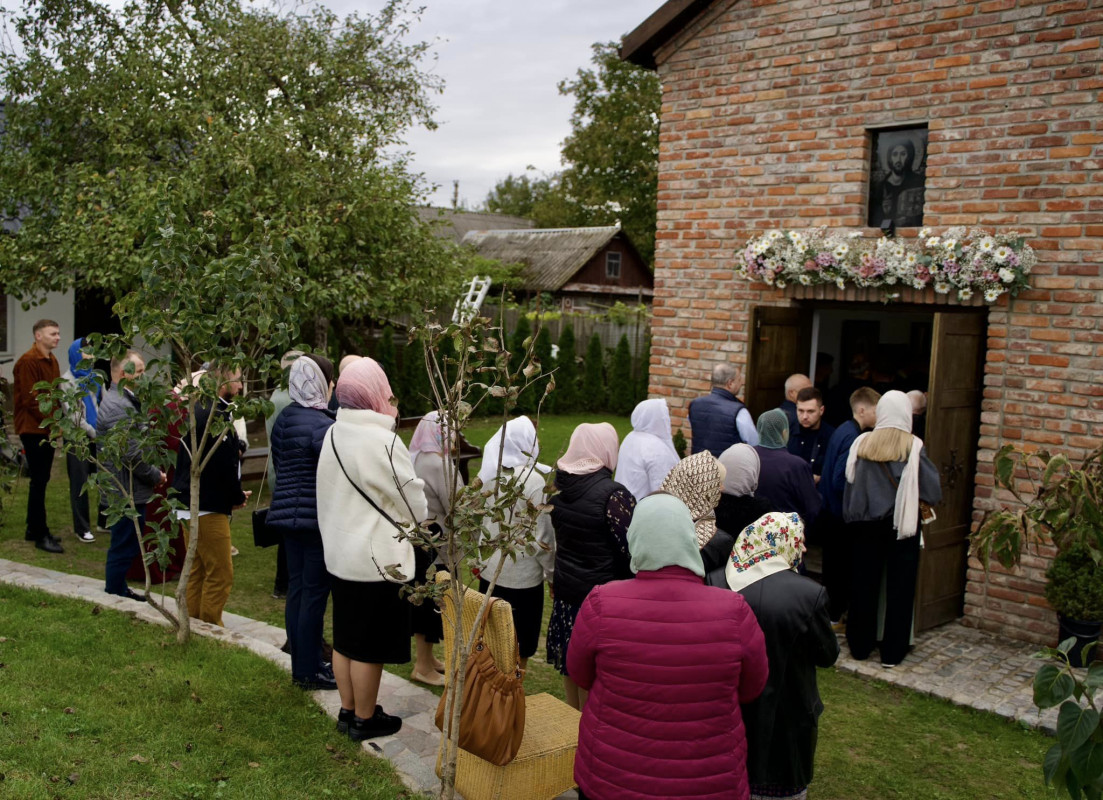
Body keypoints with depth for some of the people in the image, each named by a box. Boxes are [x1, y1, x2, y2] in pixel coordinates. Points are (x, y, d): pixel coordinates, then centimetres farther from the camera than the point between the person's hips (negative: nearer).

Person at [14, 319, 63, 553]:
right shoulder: (28, 361, -14)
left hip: (47, 428, 9)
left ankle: (33, 529, 24)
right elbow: (30, 399, -19)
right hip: (33, 429, -9)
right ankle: (41, 535, 1)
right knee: (39, 481, -5)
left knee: (41, 480, 14)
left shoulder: (51, 361, 13)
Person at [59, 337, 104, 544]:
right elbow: (71, 413, -8)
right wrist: (92, 432, -14)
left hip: (100, 438, 4)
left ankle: (105, 521, 19)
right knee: (79, 483, 1)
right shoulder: (67, 380, -3)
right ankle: (82, 528, 9)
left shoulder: (95, 377, 11)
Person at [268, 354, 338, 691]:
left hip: (287, 512, 9)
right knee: (315, 591, 0)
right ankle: (310, 671, 9)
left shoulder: (283, 418, 9)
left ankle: (301, 664, 24)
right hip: (316, 517, -9)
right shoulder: (320, 424, -19)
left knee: (296, 588, 14)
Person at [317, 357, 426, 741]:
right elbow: (413, 501, -11)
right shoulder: (383, 442, -20)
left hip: (340, 554, 8)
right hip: (378, 559, -8)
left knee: (345, 638, 18)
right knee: (370, 646, 6)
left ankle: (348, 710, 31)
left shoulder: (333, 435, 2)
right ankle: (365, 719, 19)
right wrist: (419, 522, 10)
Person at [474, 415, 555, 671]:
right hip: (524, 575, -6)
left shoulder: (488, 474, 1)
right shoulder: (537, 479, -17)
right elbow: (542, 534, -15)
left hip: (489, 571, 6)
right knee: (521, 641, 8)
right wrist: (552, 573, -4)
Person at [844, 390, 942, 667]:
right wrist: (914, 499, 12)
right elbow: (932, 490, -9)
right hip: (902, 525, -2)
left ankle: (860, 645, 22)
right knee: (899, 587, 7)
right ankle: (892, 652, 13)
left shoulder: (862, 443, -4)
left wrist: (852, 519, 7)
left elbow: (849, 482, -2)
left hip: (866, 525, 2)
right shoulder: (912, 447, -11)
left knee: (863, 584, 12)